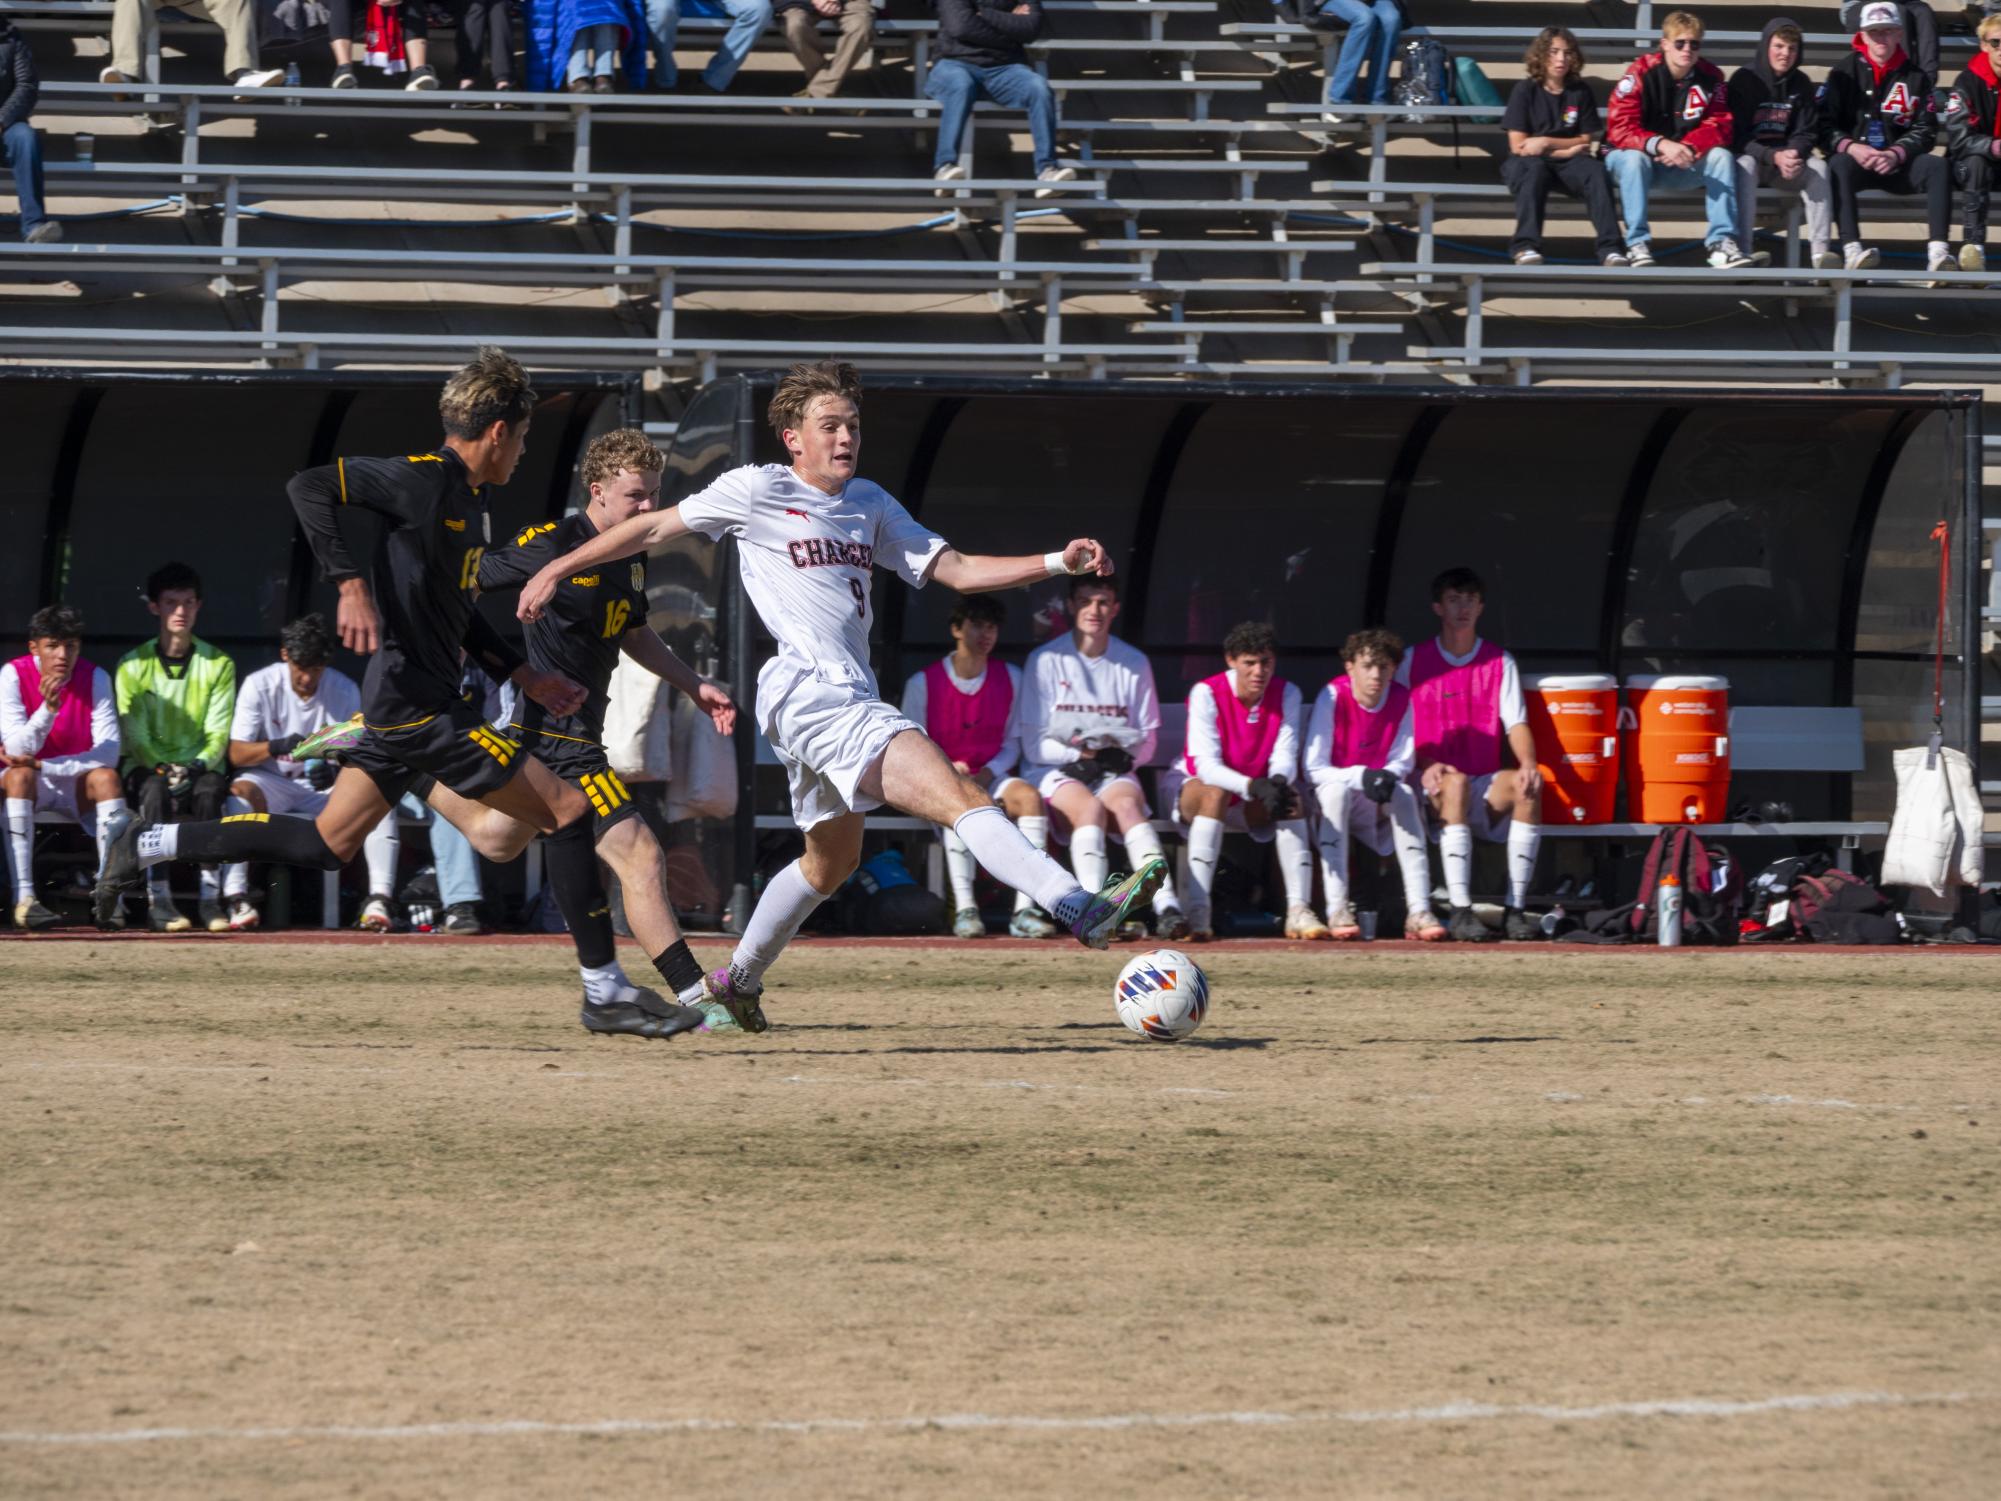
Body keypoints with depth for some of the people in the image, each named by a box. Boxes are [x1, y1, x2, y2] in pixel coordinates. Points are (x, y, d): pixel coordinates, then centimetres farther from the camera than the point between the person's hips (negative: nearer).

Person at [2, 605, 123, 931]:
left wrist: (42, 765, -23)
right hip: (30, 783, -2)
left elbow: (108, 753, -15)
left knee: (107, 778, -28)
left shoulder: (95, 678, -8)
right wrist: (48, 708, -37)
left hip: (77, 785, 2)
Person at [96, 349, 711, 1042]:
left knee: (325, 845, 15)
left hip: (413, 698, 10)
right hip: (418, 704, -10)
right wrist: (352, 585, -28)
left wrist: (523, 675, 23)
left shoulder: (470, 502, 15)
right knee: (570, 812, -8)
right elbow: (309, 487, -20)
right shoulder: (422, 480, -14)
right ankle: (604, 992, -5)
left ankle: (147, 844, 19)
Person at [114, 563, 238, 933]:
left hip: (201, 767, 1)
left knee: (209, 790, -35)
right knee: (155, 791, -36)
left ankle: (210, 898, -37)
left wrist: (198, 766, -20)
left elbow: (219, 733, 0)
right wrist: (163, 769, -22)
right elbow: (134, 735, -4)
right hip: (147, 767, -1)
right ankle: (158, 899, -39)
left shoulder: (219, 665, 6)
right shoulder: (133, 666, 3)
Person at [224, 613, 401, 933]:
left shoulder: (344, 689, -3)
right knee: (240, 792, -36)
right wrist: (278, 746, -33)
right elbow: (236, 753, -13)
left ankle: (380, 897, -34)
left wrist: (334, 771, -31)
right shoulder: (260, 685, -8)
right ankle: (236, 898, -40)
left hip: (325, 786, 2)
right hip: (273, 781, -2)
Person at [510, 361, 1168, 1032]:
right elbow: (654, 528, 9)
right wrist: (557, 569, 10)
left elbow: (957, 569, 14)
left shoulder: (870, 503, 18)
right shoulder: (757, 490, 0)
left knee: (832, 859, 23)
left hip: (851, 697, 9)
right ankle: (1078, 908, -38)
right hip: (808, 691, -9)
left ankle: (737, 980, 40)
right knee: (961, 796, -24)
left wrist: (1058, 562, 2)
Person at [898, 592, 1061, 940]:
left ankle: (1024, 911, -35)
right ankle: (964, 909, -43)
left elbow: (1011, 743, 11)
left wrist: (985, 774, -9)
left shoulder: (1010, 678, 8)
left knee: (1030, 796, -29)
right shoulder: (923, 684, -2)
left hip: (990, 779, 3)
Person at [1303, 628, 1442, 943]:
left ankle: (1418, 911, -34)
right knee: (1336, 790, -35)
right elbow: (1314, 769, -17)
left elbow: (1404, 762, 0)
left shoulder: (1401, 699, -7)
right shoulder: (1333, 698, -17)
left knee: (1404, 795, -27)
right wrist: (1360, 777, -32)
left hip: (1375, 807, 3)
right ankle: (1337, 910, -40)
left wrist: (1387, 778, -24)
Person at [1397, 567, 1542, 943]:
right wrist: (1425, 765, -16)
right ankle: (1460, 912, -44)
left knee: (1527, 786, -31)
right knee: (1456, 782, -38)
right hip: (1430, 784, -2)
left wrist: (1528, 764, -19)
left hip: (1485, 786, 2)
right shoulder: (1414, 661, 8)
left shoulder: (1500, 663, 12)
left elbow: (1516, 723, 3)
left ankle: (1515, 910, -32)